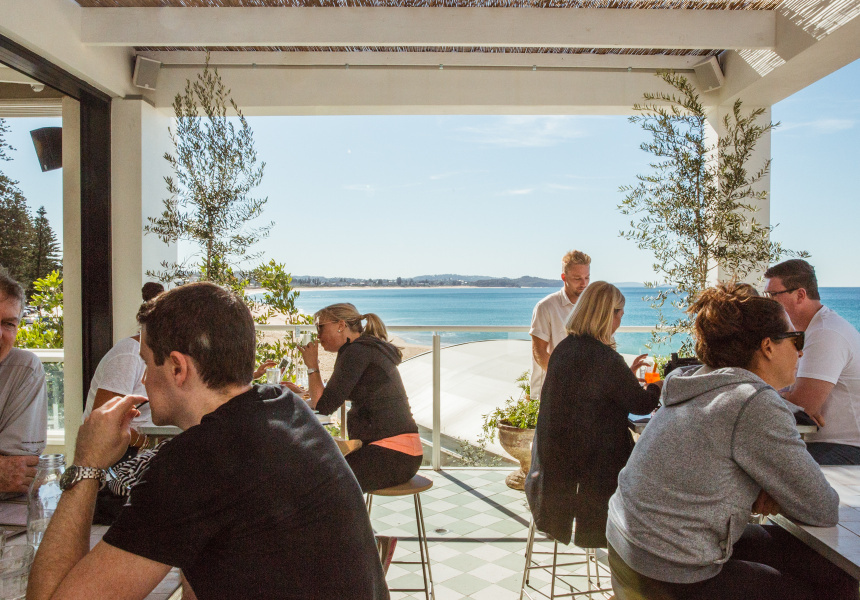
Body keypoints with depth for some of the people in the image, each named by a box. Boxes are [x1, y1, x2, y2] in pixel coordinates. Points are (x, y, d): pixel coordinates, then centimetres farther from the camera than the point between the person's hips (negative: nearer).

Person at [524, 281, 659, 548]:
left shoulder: (563, 348, 0)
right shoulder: (605, 357, -24)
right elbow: (641, 404, -14)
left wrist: (627, 372, 20)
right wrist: (657, 387, 7)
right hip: (595, 458, -8)